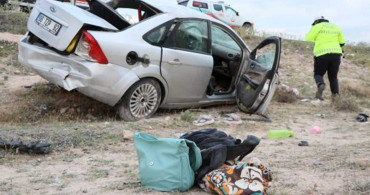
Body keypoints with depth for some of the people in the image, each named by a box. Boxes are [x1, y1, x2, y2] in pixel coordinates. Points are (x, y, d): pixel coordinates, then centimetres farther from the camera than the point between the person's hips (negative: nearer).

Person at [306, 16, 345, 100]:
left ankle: (321, 85, -25)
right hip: (336, 53, 4)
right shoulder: (336, 28, 19)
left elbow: (308, 38, -2)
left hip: (322, 54, -4)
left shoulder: (318, 26, 3)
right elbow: (342, 42, 17)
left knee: (318, 74, 8)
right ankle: (335, 95, -4)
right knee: (333, 76, 14)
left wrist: (313, 29, 16)